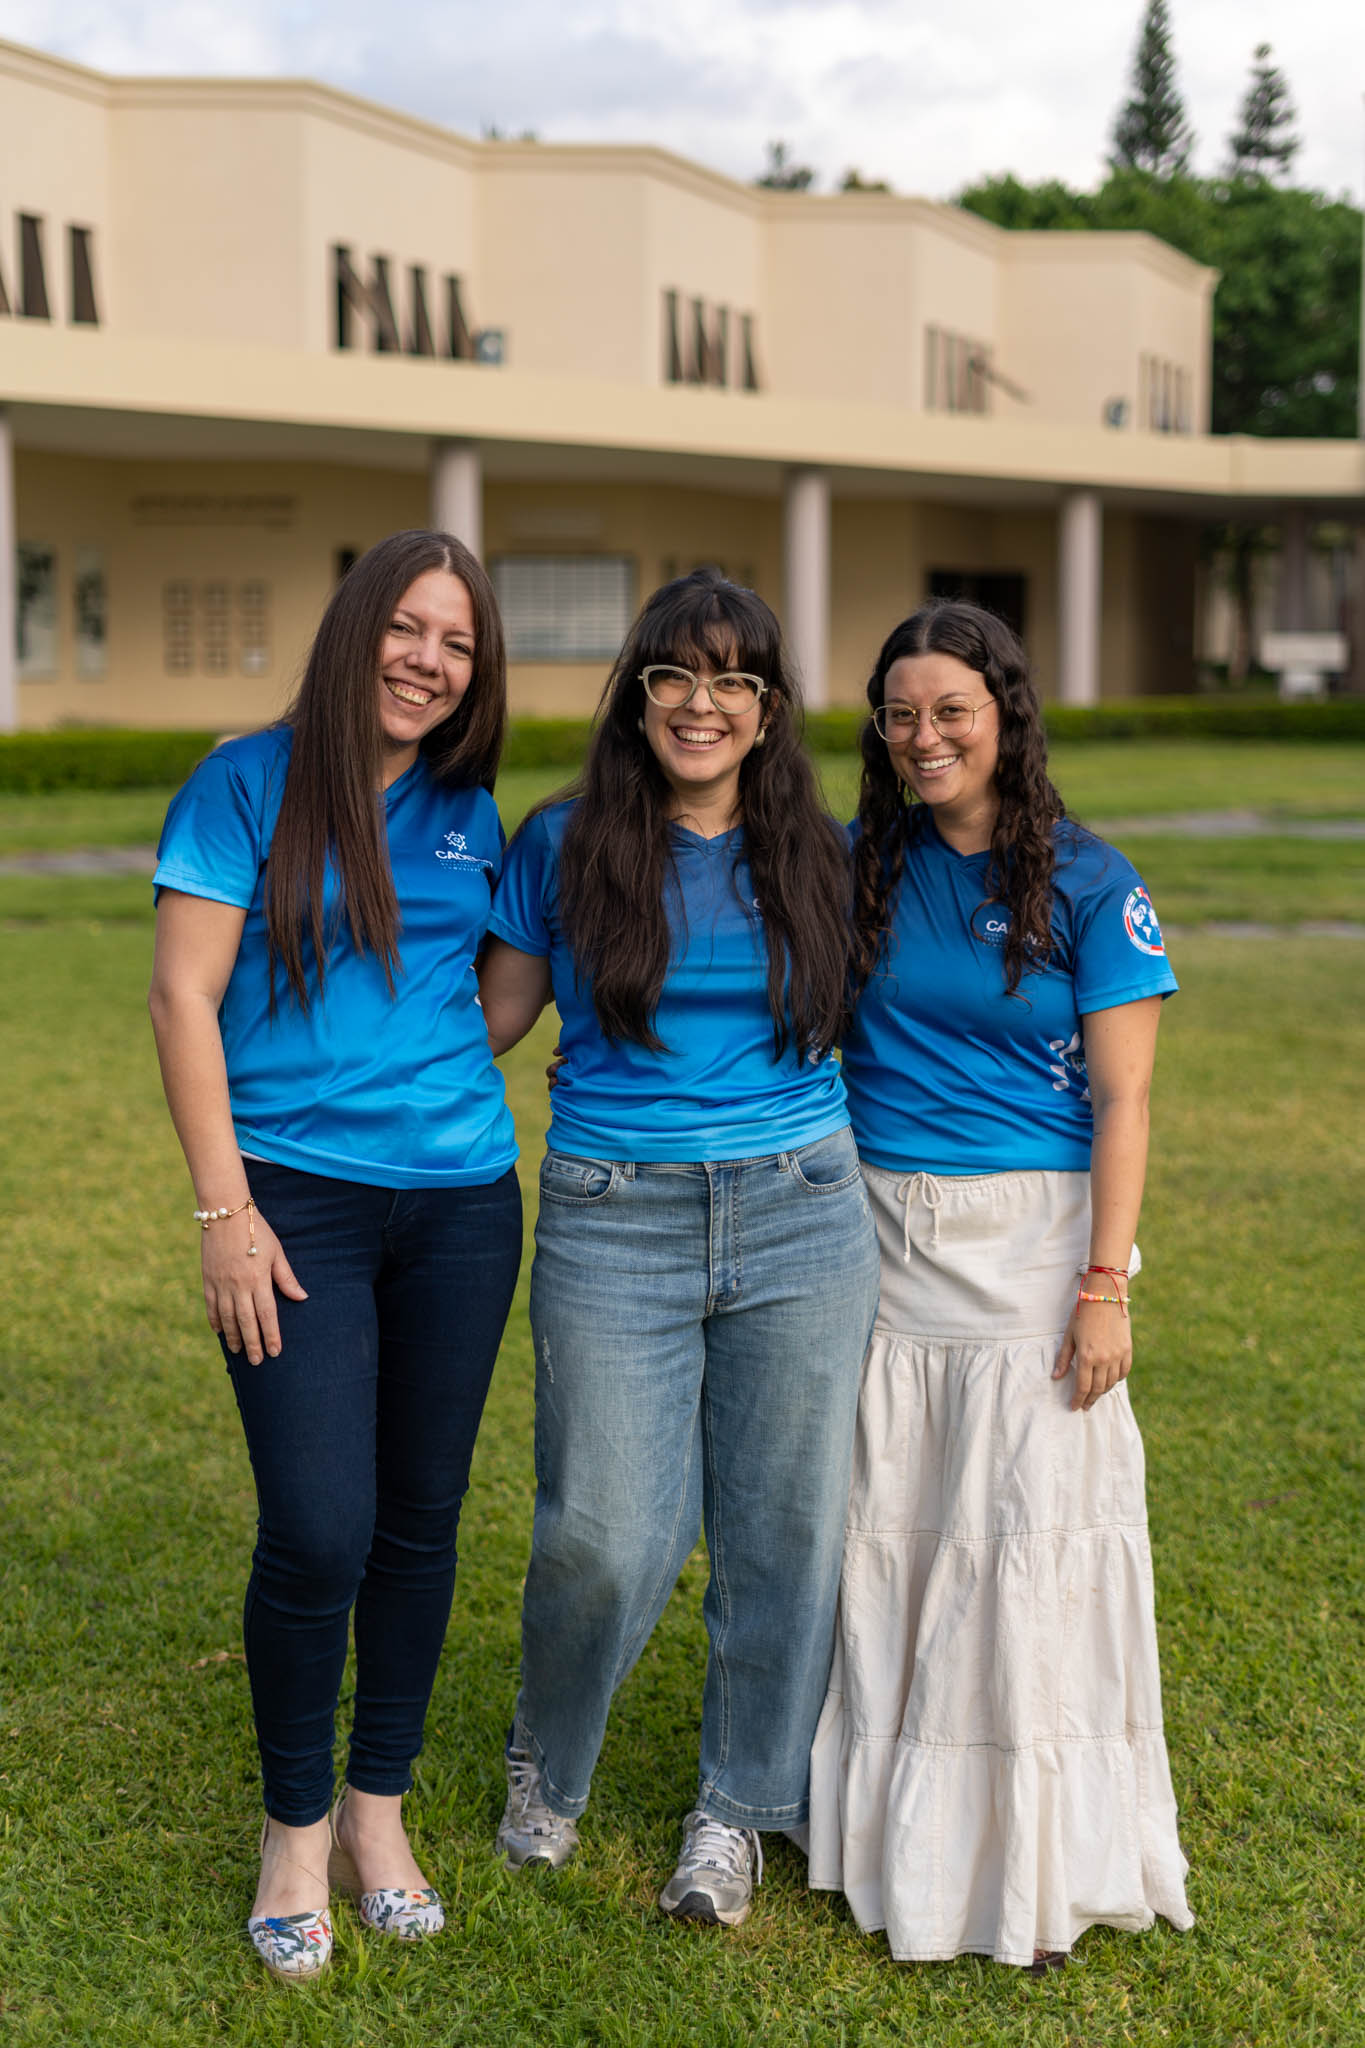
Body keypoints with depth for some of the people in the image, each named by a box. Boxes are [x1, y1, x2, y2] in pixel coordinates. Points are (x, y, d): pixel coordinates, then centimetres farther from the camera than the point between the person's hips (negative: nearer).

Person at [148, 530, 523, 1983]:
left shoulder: (468, 813, 9)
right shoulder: (248, 783, -4)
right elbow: (182, 996, -6)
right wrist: (226, 1211, -10)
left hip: (460, 1203, 4)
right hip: (297, 1195, -4)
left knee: (421, 1520, 9)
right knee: (318, 1532, -8)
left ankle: (378, 1809, 28)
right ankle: (295, 1830, 15)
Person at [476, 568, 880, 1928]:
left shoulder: (813, 856, 6)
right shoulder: (563, 847, 2)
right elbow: (486, 1016, 9)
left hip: (798, 1216, 2)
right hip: (614, 1224, -2)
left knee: (784, 1527, 6)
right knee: (604, 1540, -3)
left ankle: (739, 1805, 27)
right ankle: (547, 1764, 28)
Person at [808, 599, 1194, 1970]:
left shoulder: (1088, 884, -3)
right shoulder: (857, 868, 6)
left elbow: (1122, 1100, -5)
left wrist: (1105, 1283, -12)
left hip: (1031, 1241, -3)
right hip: (877, 1238, 3)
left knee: (1030, 1536, -1)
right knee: (882, 1531, 8)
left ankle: (1033, 1864, 11)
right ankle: (891, 1823, 23)